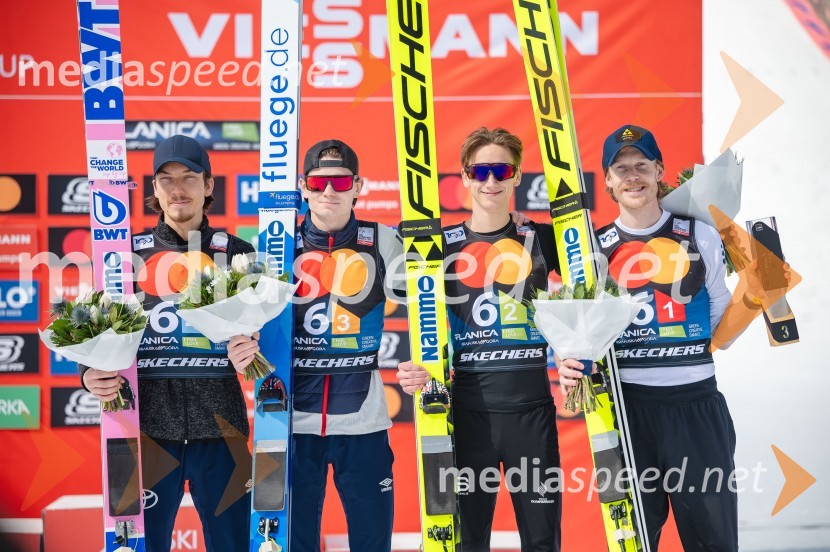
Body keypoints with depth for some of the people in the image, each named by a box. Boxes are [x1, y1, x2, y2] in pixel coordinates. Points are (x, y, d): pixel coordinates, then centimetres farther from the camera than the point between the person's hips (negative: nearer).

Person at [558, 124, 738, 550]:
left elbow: (721, 320, 11)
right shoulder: (595, 248, 4)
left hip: (696, 402, 0)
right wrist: (571, 364, -12)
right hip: (627, 404, 1)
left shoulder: (699, 235, 3)